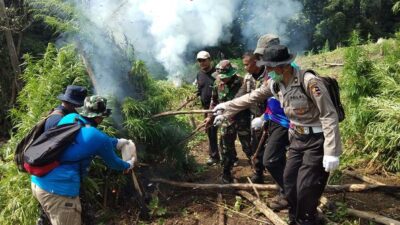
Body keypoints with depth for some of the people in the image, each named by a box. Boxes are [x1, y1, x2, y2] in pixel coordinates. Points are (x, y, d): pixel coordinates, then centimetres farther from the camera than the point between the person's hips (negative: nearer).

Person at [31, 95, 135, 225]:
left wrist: (117, 142, 34)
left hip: (37, 181, 8)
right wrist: (128, 165, 28)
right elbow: (113, 162, 7)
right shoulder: (98, 138, -12)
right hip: (60, 190, -8)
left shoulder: (69, 118, 6)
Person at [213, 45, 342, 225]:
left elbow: (329, 116, -24)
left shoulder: (309, 81, -25)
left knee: (306, 189, -5)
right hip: (297, 138, 7)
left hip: (316, 140, -7)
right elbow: (251, 98, 12)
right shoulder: (274, 83, -3)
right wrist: (226, 108, 17)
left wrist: (331, 152, -26)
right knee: (289, 182, 12)